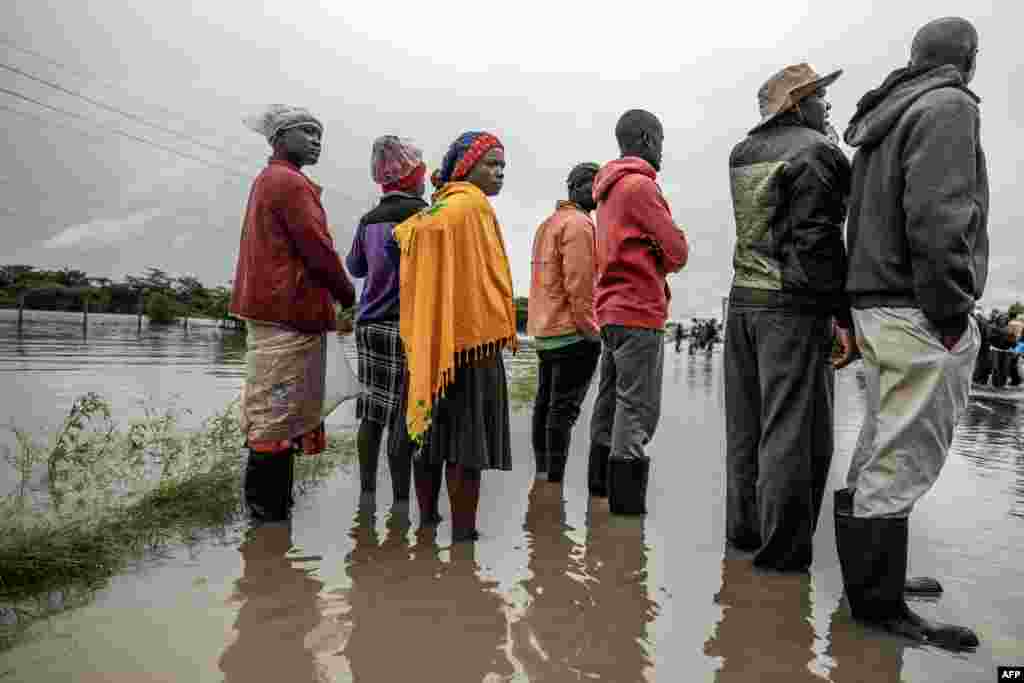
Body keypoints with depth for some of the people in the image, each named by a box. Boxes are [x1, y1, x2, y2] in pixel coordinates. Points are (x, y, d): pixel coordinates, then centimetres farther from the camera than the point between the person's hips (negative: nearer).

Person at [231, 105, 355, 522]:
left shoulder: (265, 181, 22)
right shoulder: (291, 183, -10)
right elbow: (319, 251, -15)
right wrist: (349, 297, 0)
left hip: (271, 312, 11)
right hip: (289, 316, -11)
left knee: (273, 416, 14)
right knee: (278, 418, -6)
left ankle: (271, 505, 22)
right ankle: (268, 510, 2)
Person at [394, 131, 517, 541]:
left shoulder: (432, 210, 16)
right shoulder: (473, 205, -9)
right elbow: (484, 277, -14)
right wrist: (503, 329, -6)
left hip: (429, 339, 9)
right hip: (472, 336, -8)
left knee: (432, 431, 14)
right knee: (467, 438, -3)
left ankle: (427, 520, 25)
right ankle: (463, 533, 4)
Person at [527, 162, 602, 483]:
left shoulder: (547, 224, 20)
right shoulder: (579, 223, -9)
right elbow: (579, 282, -18)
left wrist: (543, 322, 18)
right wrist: (590, 328, -13)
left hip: (544, 330, 10)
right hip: (573, 332, -10)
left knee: (545, 404, 12)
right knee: (564, 409, -9)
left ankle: (542, 478, 20)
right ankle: (554, 483, -9)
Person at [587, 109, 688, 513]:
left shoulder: (609, 188, 17)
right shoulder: (640, 185, -11)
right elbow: (677, 251, -13)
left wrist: (651, 265, 1)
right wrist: (662, 264, 7)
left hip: (611, 307, 10)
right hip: (639, 309, -10)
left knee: (611, 398, 15)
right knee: (638, 406, -6)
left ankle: (601, 479, 24)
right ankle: (626, 494, -3)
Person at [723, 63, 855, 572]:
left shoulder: (742, 153, 15)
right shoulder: (816, 152, -7)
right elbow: (817, 241, -16)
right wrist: (843, 316, -13)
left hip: (743, 301, 8)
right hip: (794, 306, -7)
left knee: (747, 424, 13)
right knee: (793, 429, -2)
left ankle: (744, 529, 22)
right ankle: (782, 548, 4)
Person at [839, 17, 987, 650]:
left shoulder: (884, 117, 20)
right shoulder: (947, 106, -6)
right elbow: (938, 219, -19)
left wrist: (861, 309, 17)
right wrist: (952, 316, -16)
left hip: (877, 305, 9)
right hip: (917, 313, -9)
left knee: (880, 454, 14)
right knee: (903, 461, -4)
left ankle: (873, 577, 25)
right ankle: (879, 600, 5)